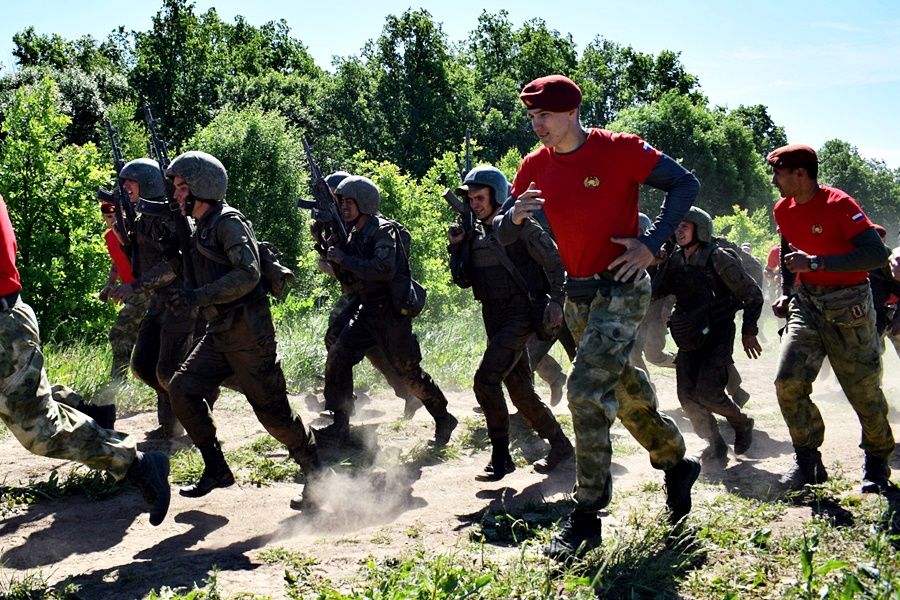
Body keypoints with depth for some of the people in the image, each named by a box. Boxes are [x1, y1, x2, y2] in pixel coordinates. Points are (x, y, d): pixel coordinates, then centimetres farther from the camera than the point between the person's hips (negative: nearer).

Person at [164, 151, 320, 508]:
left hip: (248, 334, -9)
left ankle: (317, 476, 9)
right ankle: (216, 469, 11)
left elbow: (248, 275, -23)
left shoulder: (228, 221, -12)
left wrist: (197, 297, -25)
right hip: (219, 334, 9)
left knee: (272, 410, -5)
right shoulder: (201, 228, 16)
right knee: (182, 389, 2)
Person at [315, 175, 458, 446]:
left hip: (391, 313, -8)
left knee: (408, 371, -1)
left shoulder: (383, 231, -15)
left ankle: (443, 419, 18)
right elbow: (342, 272, 17)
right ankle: (339, 427, 6)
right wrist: (324, 243, 1)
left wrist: (344, 259, -23)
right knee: (337, 358, -1)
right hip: (367, 312, 8)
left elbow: (385, 270, -28)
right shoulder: (353, 233, 11)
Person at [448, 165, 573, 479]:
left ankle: (501, 454, -10)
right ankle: (560, 445, 26)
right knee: (520, 391, 11)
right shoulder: (475, 234, 12)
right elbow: (464, 280, 14)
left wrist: (556, 301, -17)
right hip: (495, 320, 8)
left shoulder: (520, 226, -8)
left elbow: (556, 262, -9)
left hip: (521, 314, -8)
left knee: (486, 378, -19)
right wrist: (456, 248, 2)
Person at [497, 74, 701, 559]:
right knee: (624, 391, 18)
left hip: (621, 289, -7)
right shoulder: (535, 167, 3)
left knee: (586, 392, -17)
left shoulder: (620, 150, -12)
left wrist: (651, 243, -17)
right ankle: (676, 463, 42)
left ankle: (586, 519, -9)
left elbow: (685, 184, -7)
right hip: (577, 297, 7)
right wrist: (515, 215, -20)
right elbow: (504, 238, 4)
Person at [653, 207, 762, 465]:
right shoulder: (675, 261, 5)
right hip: (689, 338, 6)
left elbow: (753, 294, -7)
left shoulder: (719, 259, -13)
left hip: (717, 336, -6)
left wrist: (749, 332, -6)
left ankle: (742, 423, 16)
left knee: (707, 392, -15)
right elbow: (655, 292, 8)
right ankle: (715, 445, 15)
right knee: (687, 395, -3)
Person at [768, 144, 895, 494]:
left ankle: (877, 462, 26)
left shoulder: (839, 205, -19)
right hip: (807, 303, 6)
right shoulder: (784, 210, 3)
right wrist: (786, 293, 10)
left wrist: (816, 262, -32)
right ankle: (807, 461, 3)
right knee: (788, 381, -11)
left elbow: (877, 254, -28)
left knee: (864, 390, 3)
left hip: (847, 307, -5)